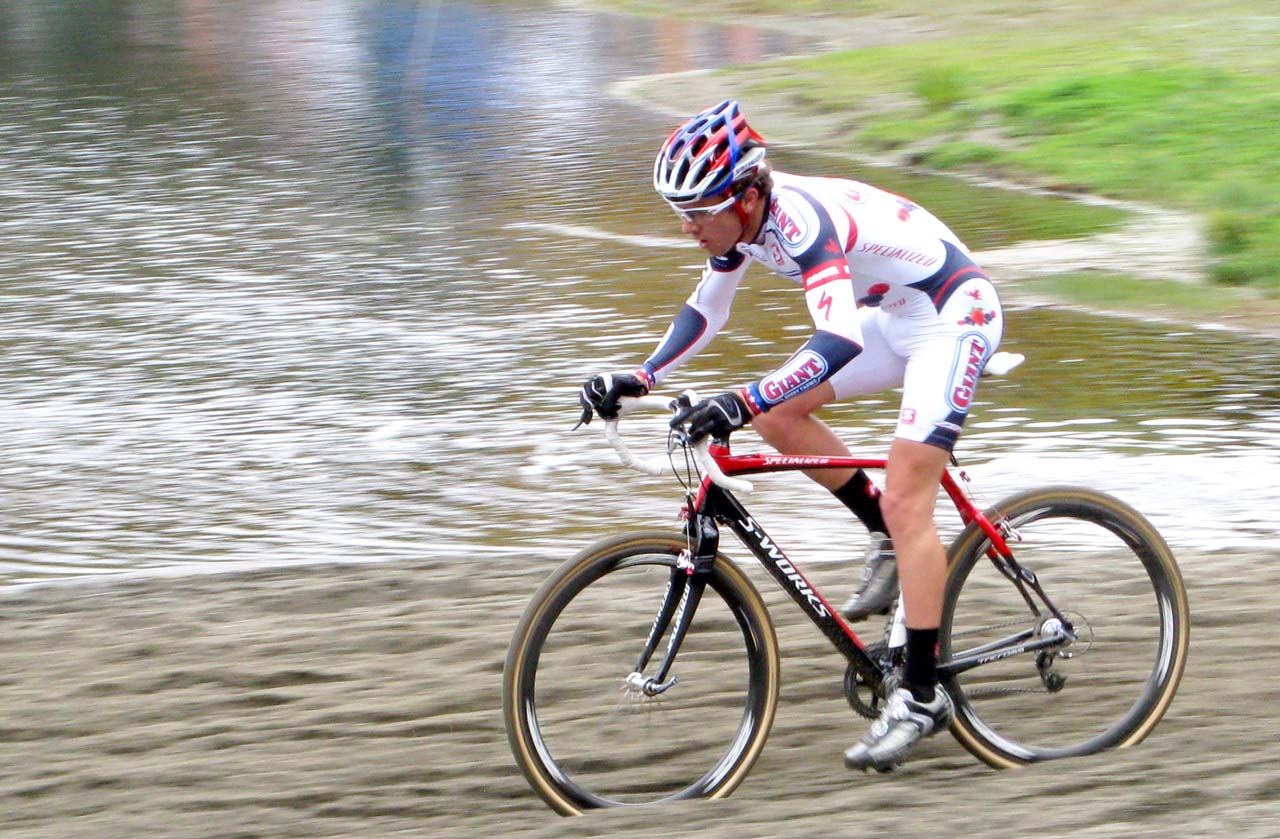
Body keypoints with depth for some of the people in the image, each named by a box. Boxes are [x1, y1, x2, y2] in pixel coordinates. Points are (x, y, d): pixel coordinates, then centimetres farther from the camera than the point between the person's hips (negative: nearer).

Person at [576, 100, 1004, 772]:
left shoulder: (801, 219, -31)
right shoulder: (743, 219, -4)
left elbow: (840, 339, -43)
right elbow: (704, 313, 11)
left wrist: (742, 402, -52)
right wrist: (638, 380, -2)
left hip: (955, 317, -9)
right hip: (893, 317, 9)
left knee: (905, 501, -15)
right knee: (776, 412, 1)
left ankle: (922, 698, -11)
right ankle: (889, 543, 12)